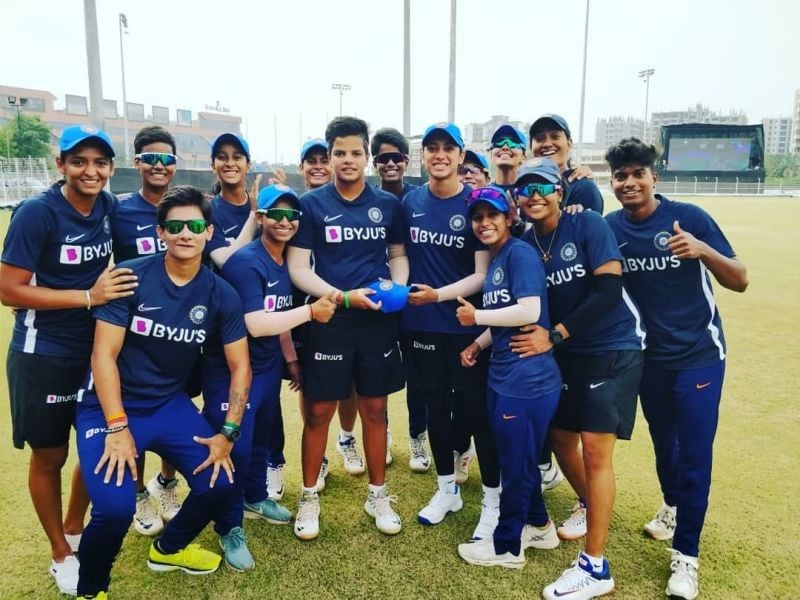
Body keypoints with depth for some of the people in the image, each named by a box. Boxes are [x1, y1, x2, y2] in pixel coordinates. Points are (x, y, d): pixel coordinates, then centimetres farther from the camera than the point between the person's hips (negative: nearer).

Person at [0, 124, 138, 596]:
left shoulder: (109, 207, -1)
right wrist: (89, 297, -23)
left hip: (96, 348, 5)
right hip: (44, 355, -5)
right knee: (50, 456, 11)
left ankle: (75, 531, 41)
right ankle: (61, 555, 32)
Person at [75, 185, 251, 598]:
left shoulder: (221, 295, -6)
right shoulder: (130, 277, -15)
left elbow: (240, 366, -2)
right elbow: (104, 354, -15)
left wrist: (228, 433, -9)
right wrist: (117, 427, -20)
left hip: (171, 405, 4)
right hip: (110, 407, -3)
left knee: (220, 483, -9)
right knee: (115, 507, -22)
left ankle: (168, 548, 26)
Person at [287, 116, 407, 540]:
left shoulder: (387, 204, 5)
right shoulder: (311, 204, -2)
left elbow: (398, 254, 14)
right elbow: (297, 268, -6)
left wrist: (397, 284, -8)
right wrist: (343, 296, -18)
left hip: (379, 322, 2)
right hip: (328, 322, -2)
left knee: (374, 409, 12)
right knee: (318, 411, 6)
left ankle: (378, 495, 29)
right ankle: (309, 497, 25)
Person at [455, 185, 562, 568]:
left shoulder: (520, 253, -12)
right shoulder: (494, 260, 14)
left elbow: (529, 311, -23)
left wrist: (476, 316, -13)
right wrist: (479, 344, 4)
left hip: (527, 378, -9)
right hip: (504, 376, 9)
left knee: (516, 464, 7)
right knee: (518, 460, 22)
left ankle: (507, 547, 25)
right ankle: (538, 526, 41)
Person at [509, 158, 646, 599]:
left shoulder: (588, 225, -13)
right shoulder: (524, 244, 2)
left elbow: (608, 290, -20)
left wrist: (553, 336, -22)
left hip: (613, 351, -6)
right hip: (567, 356, 6)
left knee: (595, 450, -8)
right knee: (560, 438, 13)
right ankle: (589, 505, 44)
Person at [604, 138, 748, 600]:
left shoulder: (690, 217, -14)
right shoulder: (609, 229, -6)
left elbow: (740, 282, -11)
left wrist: (703, 250, -30)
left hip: (699, 355, -3)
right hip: (649, 357, 3)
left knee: (695, 454, 0)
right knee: (663, 442, 20)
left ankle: (686, 555, 17)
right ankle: (673, 507, 48)